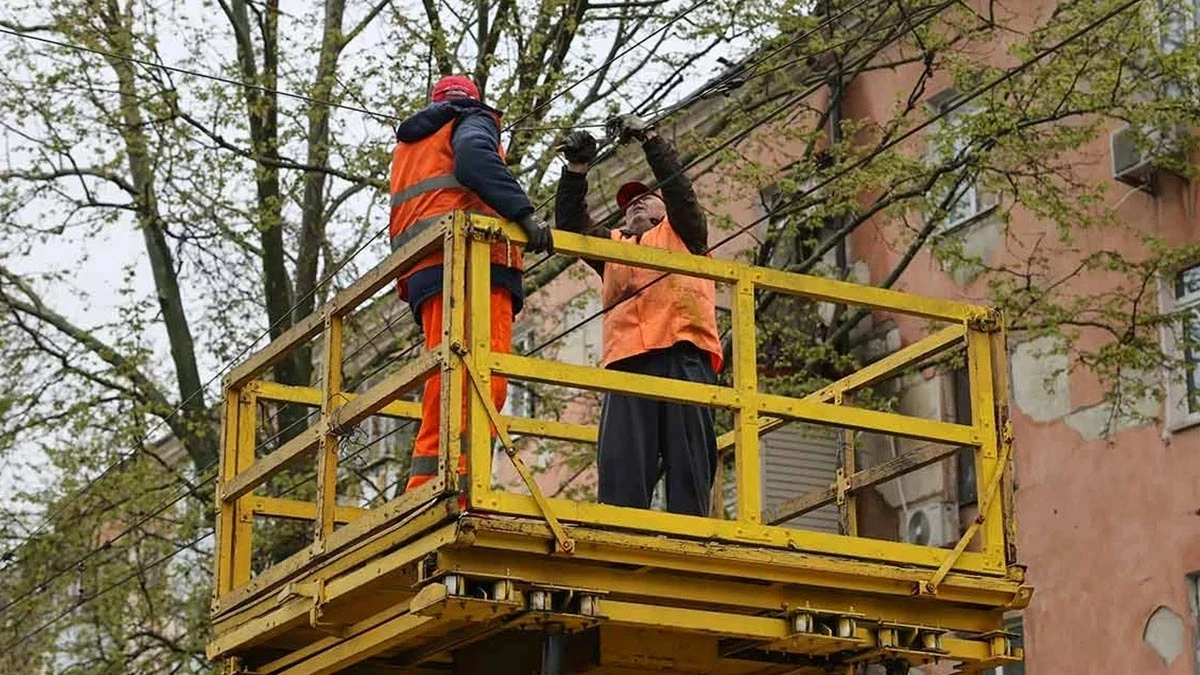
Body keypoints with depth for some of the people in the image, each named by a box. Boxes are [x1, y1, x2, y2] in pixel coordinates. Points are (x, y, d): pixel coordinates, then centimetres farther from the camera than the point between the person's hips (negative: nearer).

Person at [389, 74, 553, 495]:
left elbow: (398, 229, 30)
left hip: (421, 272, 8)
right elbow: (475, 158, -11)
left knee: (445, 391, 4)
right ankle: (461, 493, -34)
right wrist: (523, 212, -19)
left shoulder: (406, 144, 37)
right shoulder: (473, 120, 14)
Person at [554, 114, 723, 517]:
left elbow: (677, 184, 11)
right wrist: (576, 169, 12)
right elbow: (569, 224, 23)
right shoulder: (614, 246, 35)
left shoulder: (682, 234, 27)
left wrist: (648, 138, 5)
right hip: (627, 361, 3)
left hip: (683, 357, -3)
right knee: (620, 464, -11)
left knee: (688, 461, -11)